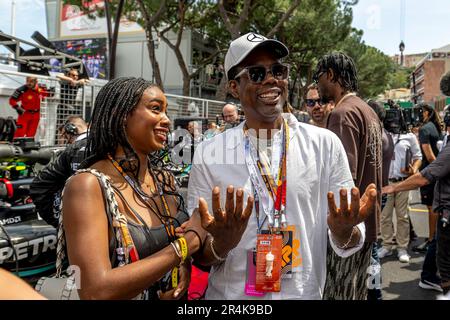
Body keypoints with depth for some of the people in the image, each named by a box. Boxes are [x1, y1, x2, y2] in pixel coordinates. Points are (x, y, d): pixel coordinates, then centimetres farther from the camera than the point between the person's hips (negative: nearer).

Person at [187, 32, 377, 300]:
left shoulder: (325, 144, -8)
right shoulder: (208, 154, -9)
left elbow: (348, 243, -4)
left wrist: (343, 231, -25)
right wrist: (220, 245, -26)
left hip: (304, 293, 1)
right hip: (230, 294, 0)